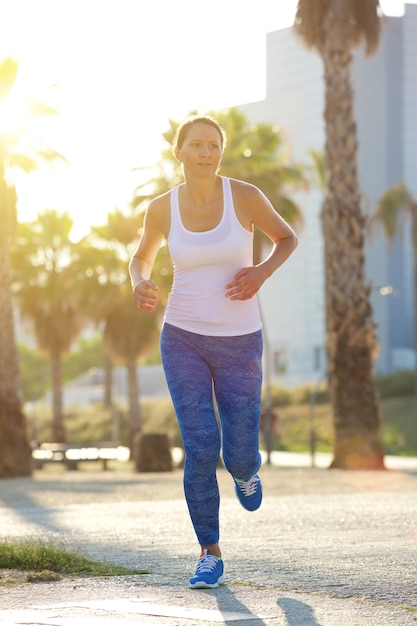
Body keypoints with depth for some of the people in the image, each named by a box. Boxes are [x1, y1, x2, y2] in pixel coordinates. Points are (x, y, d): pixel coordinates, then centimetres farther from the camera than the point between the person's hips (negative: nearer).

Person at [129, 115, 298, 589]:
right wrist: (140, 287, -10)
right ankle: (211, 557, 3)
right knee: (200, 448, -14)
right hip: (183, 339, 0)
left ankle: (246, 468, 42)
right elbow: (141, 258, 14)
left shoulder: (245, 196, -9)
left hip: (239, 342, 0)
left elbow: (286, 238, 7)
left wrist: (262, 272, -14)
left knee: (238, 458, 1)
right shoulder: (162, 209, -4)